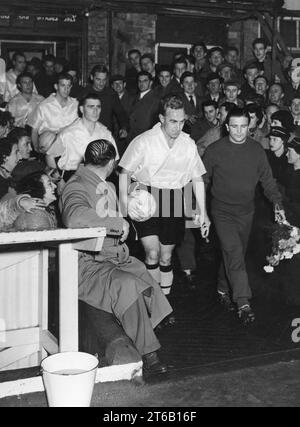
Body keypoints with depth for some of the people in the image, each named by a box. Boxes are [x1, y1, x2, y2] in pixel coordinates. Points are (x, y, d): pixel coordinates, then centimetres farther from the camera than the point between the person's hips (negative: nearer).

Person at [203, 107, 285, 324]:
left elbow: (267, 180, 8)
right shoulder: (215, 150, -8)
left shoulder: (257, 150, 0)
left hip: (246, 211, 4)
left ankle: (224, 289, 35)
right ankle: (244, 304, -19)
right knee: (234, 252, -17)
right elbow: (202, 180, 1)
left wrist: (277, 203, -3)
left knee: (237, 253, 13)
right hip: (222, 210, -4)